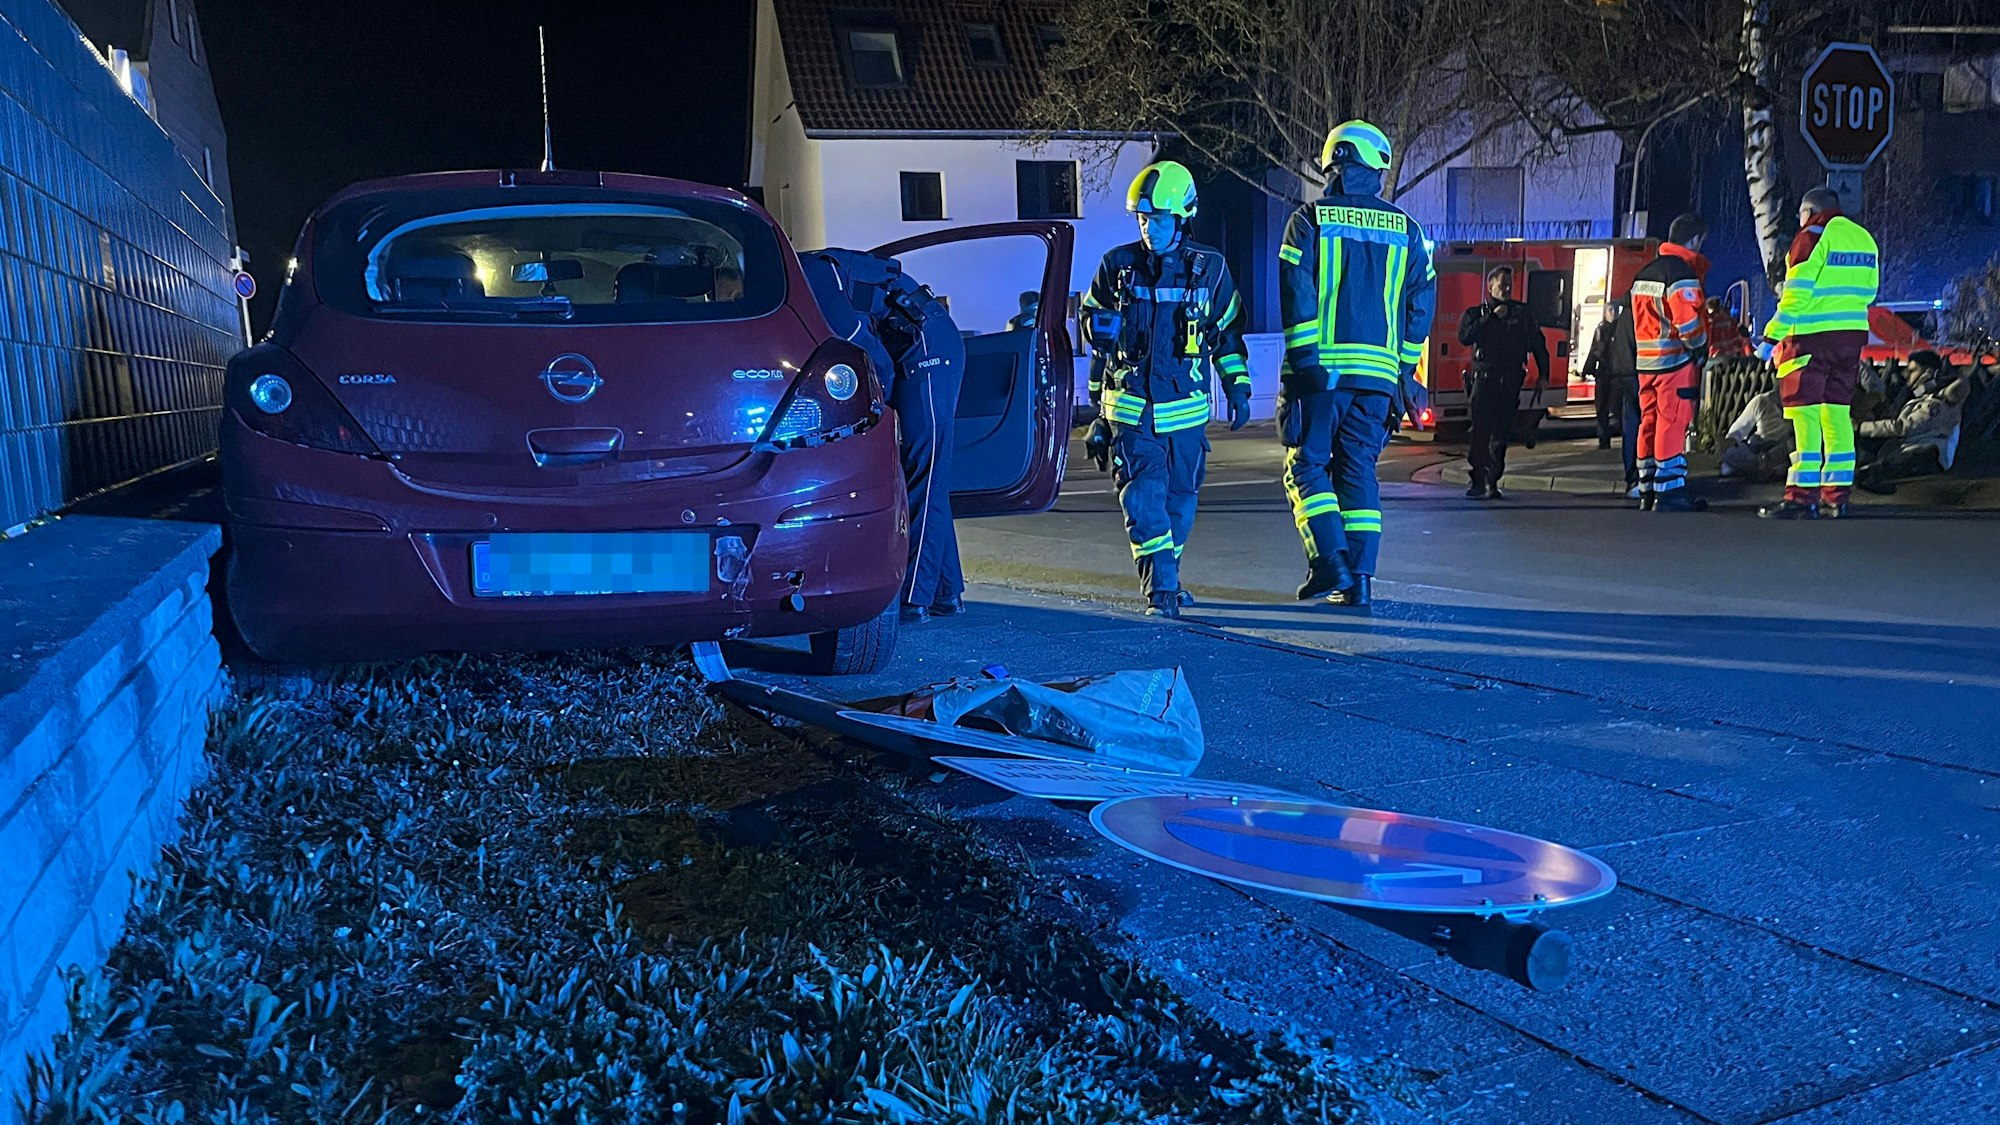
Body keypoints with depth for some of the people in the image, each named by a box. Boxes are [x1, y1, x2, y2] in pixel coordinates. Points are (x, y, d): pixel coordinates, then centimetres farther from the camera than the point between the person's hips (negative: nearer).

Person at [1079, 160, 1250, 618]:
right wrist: (1097, 396, 16)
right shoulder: (1117, 265, 1)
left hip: (1186, 408, 1)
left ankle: (1163, 578, 29)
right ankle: (1162, 589, -14)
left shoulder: (1209, 268, 2)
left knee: (1179, 499, 11)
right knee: (1142, 496, -14)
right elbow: (1094, 329, 13)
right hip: (1129, 408, -1)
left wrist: (1238, 389, 8)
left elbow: (1228, 333, 13)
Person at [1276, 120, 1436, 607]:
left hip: (1320, 369, -3)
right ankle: (1359, 580, 6)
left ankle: (1330, 563, -10)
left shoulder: (1309, 220, 1)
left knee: (1307, 466, 5)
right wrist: (1405, 374, 16)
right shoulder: (1406, 230, 12)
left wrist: (1303, 361, -8)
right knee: (1359, 471, 9)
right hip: (1378, 373, 4)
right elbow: (1420, 307, 12)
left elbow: (1297, 297, -8)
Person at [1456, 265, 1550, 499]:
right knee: (1481, 431, -12)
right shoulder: (1475, 313, 8)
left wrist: (1543, 375, 9)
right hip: (1483, 379, -2)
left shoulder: (1521, 313, 14)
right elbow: (1465, 337, -11)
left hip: (1511, 382, 2)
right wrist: (1492, 317, -10)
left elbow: (1538, 343, 16)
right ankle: (1478, 481, -12)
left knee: (1501, 434, 2)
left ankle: (1492, 482, 8)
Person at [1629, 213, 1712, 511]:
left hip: (1647, 361, 9)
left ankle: (1647, 492, 15)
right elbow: (1687, 322, -18)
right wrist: (1701, 350, -4)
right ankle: (1669, 493, -8)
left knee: (1649, 424, 10)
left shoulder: (1644, 273, 16)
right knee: (1673, 425, -7)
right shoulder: (1681, 273, -12)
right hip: (1675, 362, -8)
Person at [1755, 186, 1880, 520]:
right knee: (1837, 412, 11)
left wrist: (1772, 337, -12)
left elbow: (1795, 294, -14)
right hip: (1852, 334, 7)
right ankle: (1837, 496, 11)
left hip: (1812, 336, -7)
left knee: (1805, 414, -6)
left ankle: (1802, 496, -8)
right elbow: (1867, 291, 17)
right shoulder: (1864, 239, 15)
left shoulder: (1813, 237, -8)